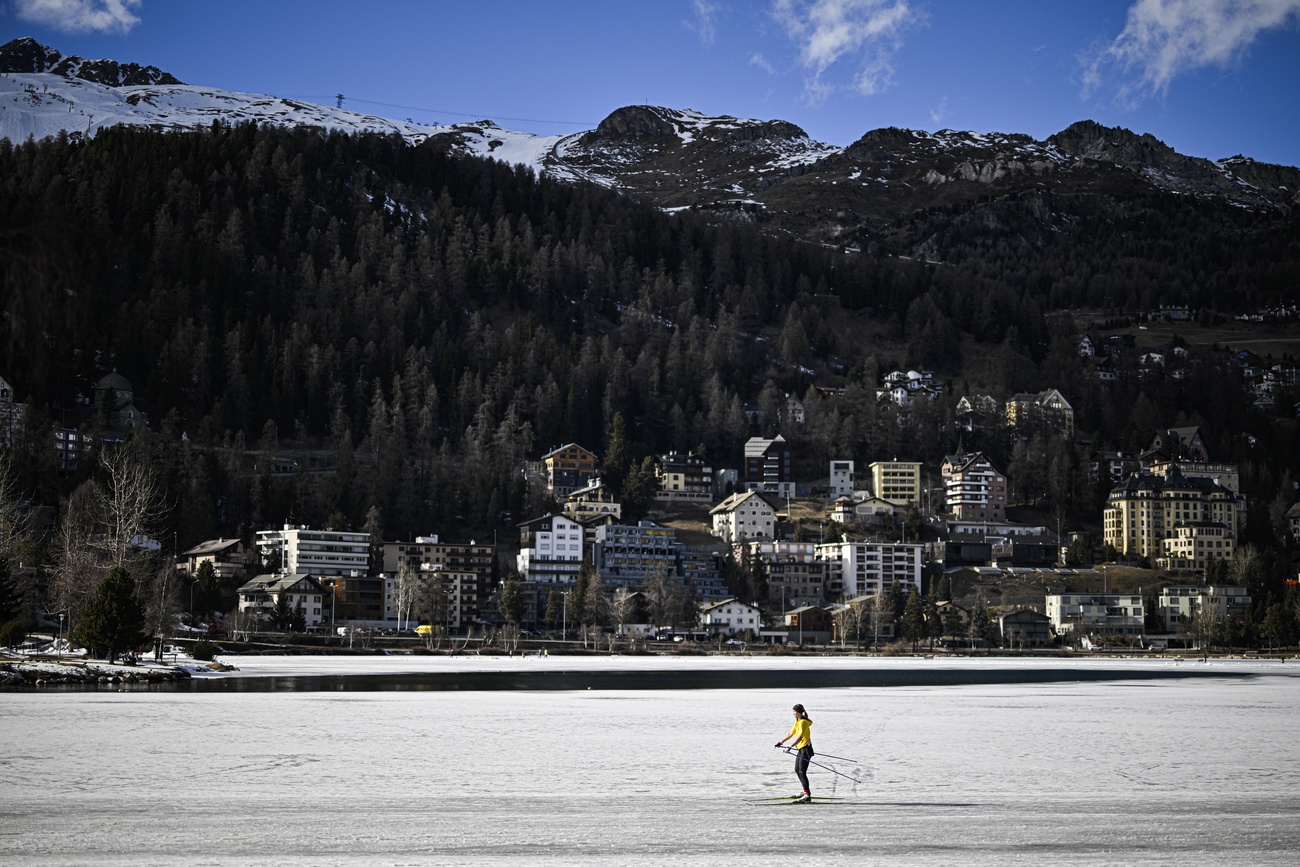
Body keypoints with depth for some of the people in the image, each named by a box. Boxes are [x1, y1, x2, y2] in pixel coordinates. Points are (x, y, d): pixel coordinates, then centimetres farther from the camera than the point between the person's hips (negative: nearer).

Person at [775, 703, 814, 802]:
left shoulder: (803, 722, -18)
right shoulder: (798, 721, 14)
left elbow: (800, 736, -32)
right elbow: (791, 733, 25)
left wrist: (791, 746, -42)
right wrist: (781, 742, 27)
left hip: (806, 749, -11)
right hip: (801, 749, 11)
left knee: (802, 772, -14)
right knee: (797, 770, 18)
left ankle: (807, 795, -16)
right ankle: (806, 791, 28)